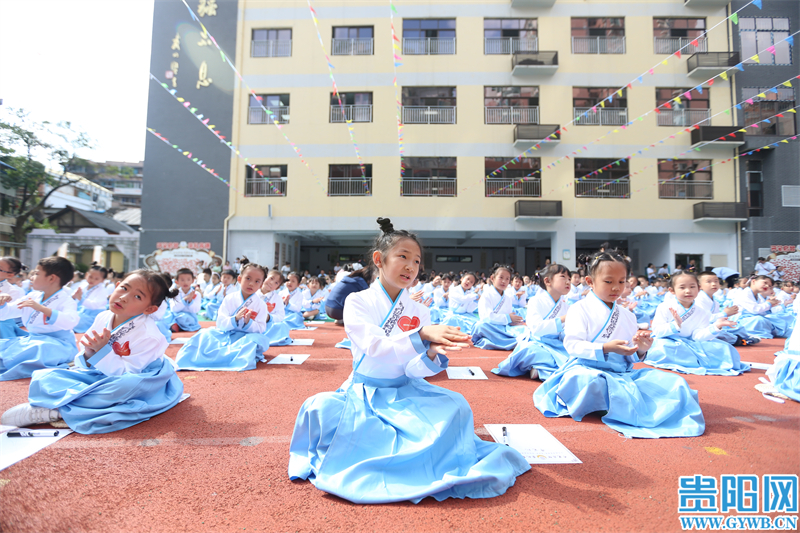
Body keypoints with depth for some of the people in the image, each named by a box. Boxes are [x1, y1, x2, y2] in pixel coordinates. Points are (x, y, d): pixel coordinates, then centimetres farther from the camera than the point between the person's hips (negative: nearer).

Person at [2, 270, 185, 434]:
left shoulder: (148, 334, -24)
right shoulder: (103, 318, -5)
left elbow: (126, 373, -23)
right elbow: (86, 366, 5)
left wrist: (103, 351, -31)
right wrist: (88, 354, -19)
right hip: (100, 375, 6)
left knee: (130, 384, -41)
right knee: (46, 377, -4)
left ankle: (55, 410, -24)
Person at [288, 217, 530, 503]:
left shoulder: (418, 312, 0)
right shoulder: (357, 302, -8)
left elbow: (413, 370, -6)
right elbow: (374, 347, -24)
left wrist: (433, 354, -28)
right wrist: (423, 334, -37)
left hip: (406, 393, 3)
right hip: (365, 392, -2)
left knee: (456, 405, -22)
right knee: (319, 407, -30)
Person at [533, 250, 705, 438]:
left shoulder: (627, 315, 18)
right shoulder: (579, 310, -1)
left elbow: (631, 357, 18)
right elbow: (572, 345, -13)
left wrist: (640, 350, -6)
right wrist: (605, 348, -26)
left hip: (623, 373, 6)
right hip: (588, 369, -6)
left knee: (674, 382, -13)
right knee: (589, 381, -42)